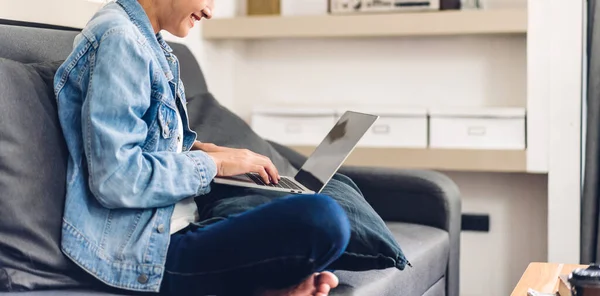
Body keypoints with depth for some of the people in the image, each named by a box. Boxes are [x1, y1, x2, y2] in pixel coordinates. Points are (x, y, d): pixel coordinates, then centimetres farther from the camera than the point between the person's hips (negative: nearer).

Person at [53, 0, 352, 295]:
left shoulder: (142, 39, 16)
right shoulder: (118, 40, -15)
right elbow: (116, 179, -23)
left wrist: (199, 148, 9)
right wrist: (212, 162, -11)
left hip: (165, 227, 11)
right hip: (147, 251, -11)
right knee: (321, 219, -28)